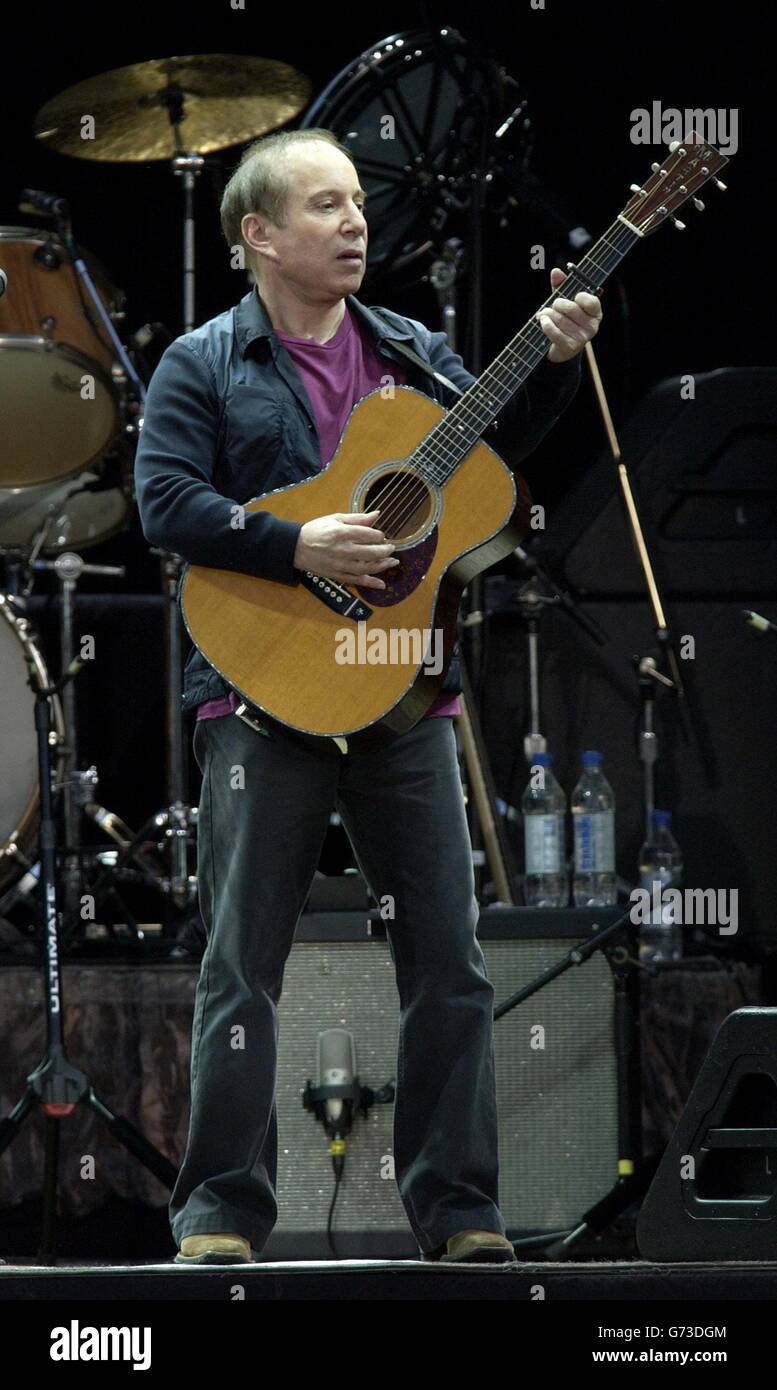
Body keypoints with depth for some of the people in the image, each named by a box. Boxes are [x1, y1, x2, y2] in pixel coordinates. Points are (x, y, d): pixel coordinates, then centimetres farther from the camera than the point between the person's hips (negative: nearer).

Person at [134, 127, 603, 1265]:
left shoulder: (412, 352, 15)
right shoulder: (203, 367, 3)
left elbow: (501, 434, 6)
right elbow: (168, 501, -8)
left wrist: (556, 359, -11)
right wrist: (300, 548, -19)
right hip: (264, 696, -4)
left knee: (449, 961, 1)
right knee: (244, 966, -3)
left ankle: (459, 1209, 7)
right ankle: (223, 1209, 2)